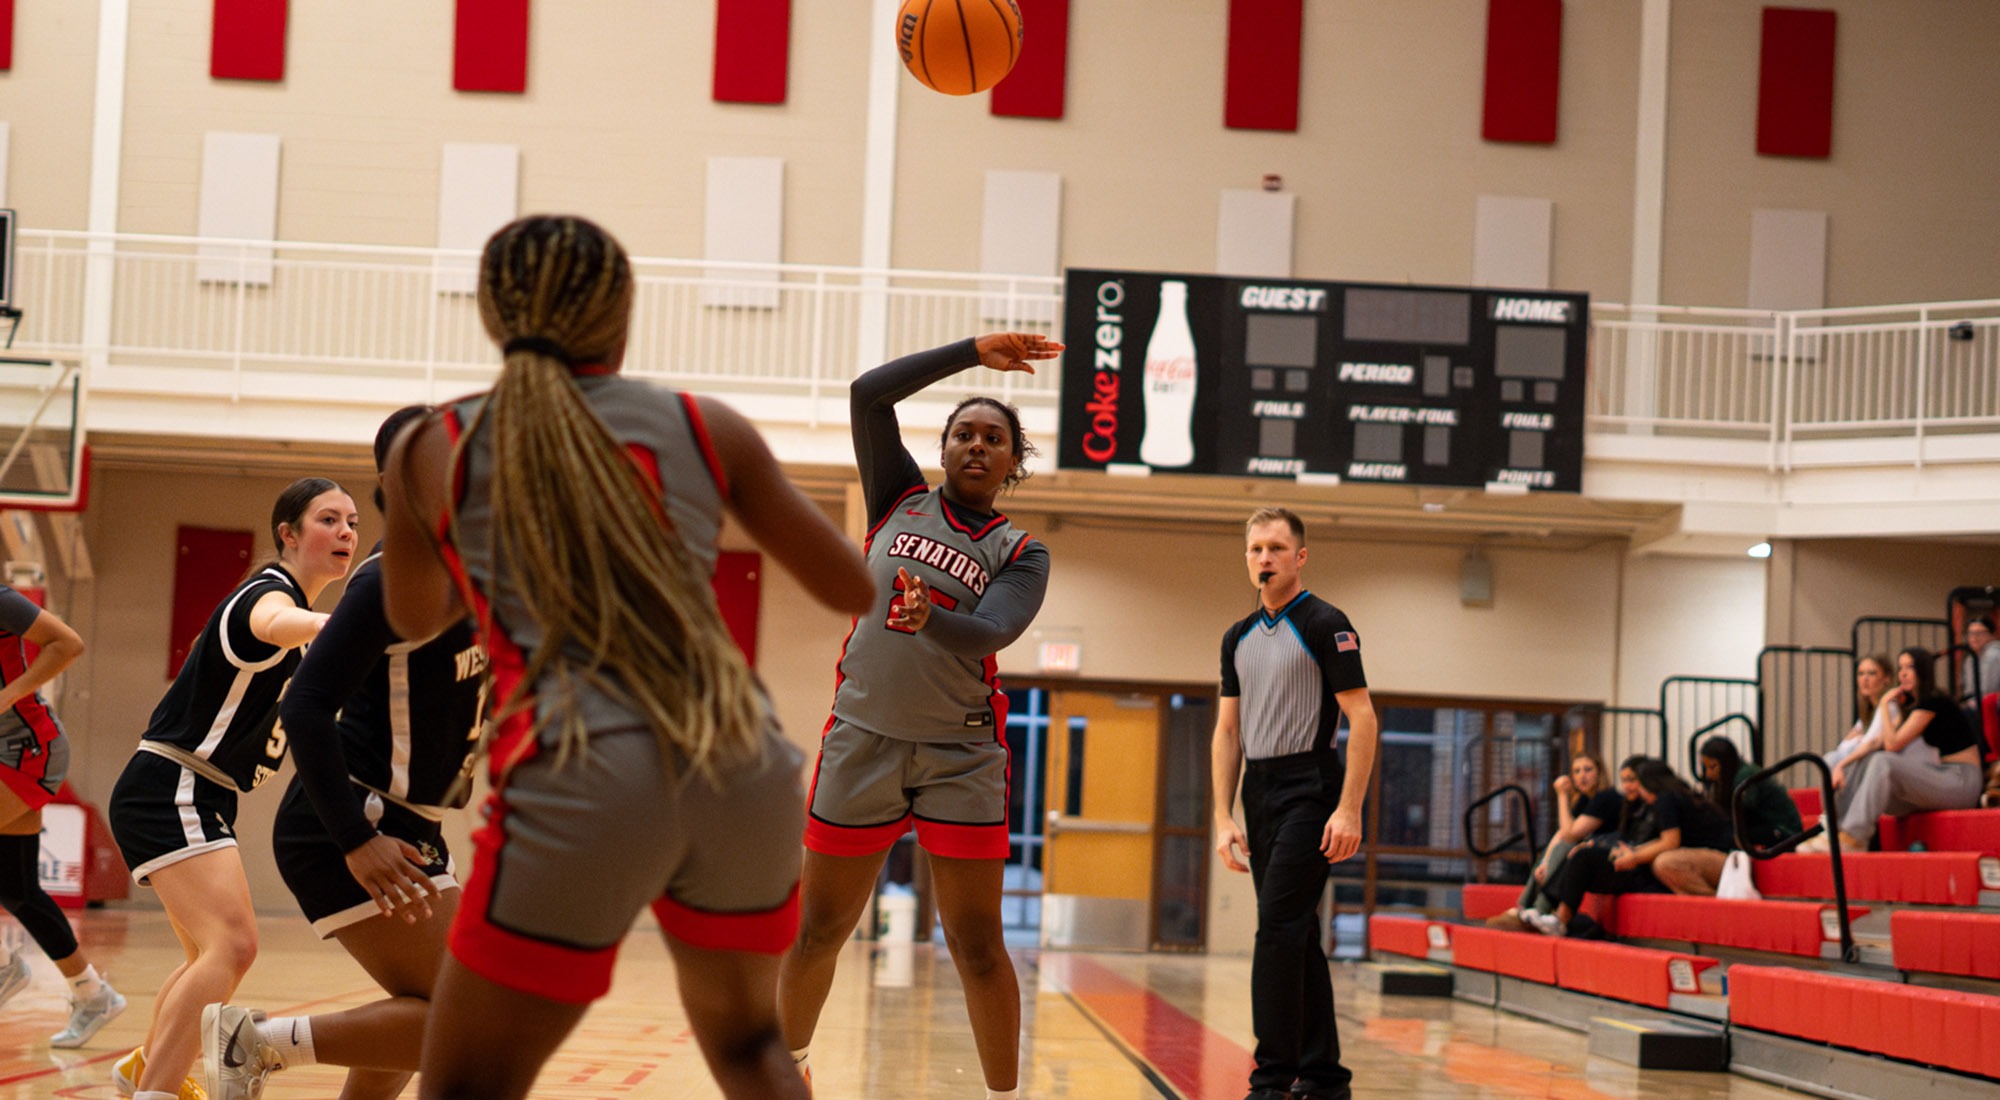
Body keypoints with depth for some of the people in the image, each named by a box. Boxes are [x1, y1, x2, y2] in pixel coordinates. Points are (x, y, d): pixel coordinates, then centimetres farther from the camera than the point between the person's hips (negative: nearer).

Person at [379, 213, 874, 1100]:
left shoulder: (432, 449, 10)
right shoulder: (707, 428, 12)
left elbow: (413, 618, 27)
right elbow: (853, 590, 18)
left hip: (579, 784, -3)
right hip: (745, 771, 3)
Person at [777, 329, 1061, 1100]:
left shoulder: (1020, 555, 3)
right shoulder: (901, 501, 8)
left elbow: (990, 633, -16)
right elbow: (869, 394, -1)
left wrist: (929, 618, -37)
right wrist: (975, 352, 0)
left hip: (961, 754, -1)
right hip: (861, 740, 2)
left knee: (976, 944, -3)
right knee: (819, 930, 8)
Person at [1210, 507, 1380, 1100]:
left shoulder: (1325, 624, -6)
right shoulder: (1238, 638, 14)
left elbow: (1362, 720, -11)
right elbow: (1228, 730, 15)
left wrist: (1349, 811, -18)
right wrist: (1224, 818, 7)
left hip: (1309, 789, -7)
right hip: (1259, 795, 7)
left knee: (1279, 930, -14)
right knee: (1297, 937, 10)